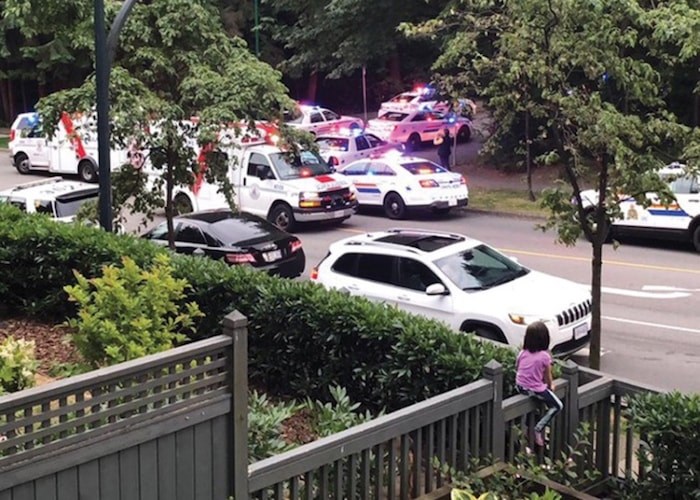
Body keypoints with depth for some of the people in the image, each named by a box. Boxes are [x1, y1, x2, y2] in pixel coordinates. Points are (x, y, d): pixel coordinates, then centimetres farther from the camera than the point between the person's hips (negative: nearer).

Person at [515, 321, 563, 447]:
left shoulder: (522, 353, -4)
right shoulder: (545, 356, -16)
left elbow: (516, 369, 10)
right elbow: (548, 377, -6)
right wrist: (550, 387, 13)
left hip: (520, 387, 6)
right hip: (535, 389, -6)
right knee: (557, 406, 9)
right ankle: (539, 428, -3)